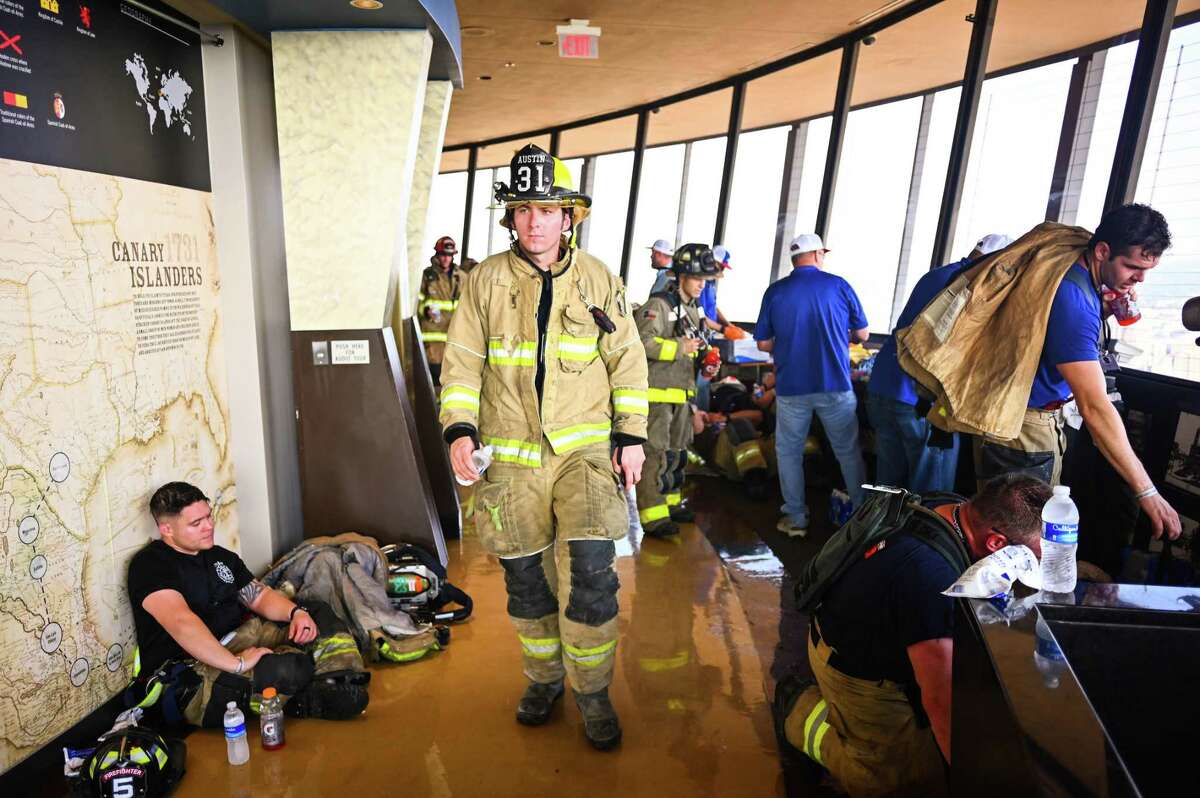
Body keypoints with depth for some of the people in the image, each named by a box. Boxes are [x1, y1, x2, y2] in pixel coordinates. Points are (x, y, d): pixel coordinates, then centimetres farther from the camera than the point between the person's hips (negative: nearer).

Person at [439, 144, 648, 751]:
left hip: (585, 449, -1)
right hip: (511, 457, 1)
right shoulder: (486, 281, 2)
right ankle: (543, 677, 35)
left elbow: (628, 362, 6)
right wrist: (458, 430, -9)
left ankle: (592, 691, 15)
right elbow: (462, 362, 3)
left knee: (590, 573, -9)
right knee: (527, 578, 11)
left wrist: (631, 435, 1)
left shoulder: (599, 281, 3)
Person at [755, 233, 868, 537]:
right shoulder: (838, 285, -1)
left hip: (791, 387, 0)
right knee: (848, 450, 13)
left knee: (789, 451, 13)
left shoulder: (775, 291, 0)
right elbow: (862, 334, 5)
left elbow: (764, 344, 4)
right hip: (835, 385, 0)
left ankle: (796, 518, 16)